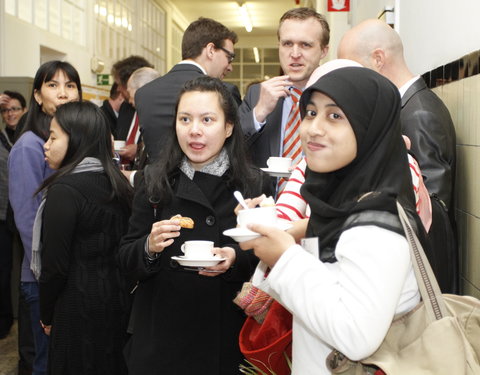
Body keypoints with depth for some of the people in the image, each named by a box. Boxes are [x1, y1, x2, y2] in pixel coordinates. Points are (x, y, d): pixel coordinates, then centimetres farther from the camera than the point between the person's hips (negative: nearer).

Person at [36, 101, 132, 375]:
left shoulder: (64, 190, -18)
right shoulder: (116, 182, 3)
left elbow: (55, 265, -17)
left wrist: (47, 315, -2)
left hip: (80, 311, -7)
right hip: (119, 300, 7)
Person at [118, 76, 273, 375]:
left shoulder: (255, 185, -5)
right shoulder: (155, 182, -1)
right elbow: (126, 260, 1)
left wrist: (236, 259, -21)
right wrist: (149, 247, -19)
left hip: (226, 337, -1)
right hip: (161, 336, 2)